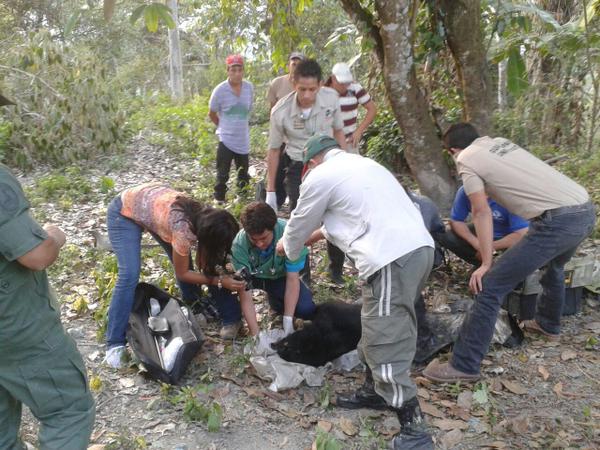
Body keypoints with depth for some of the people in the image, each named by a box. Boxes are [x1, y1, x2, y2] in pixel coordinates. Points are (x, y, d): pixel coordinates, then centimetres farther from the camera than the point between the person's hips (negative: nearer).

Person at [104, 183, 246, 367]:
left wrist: (224, 266, -22)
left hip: (153, 201, 7)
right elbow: (182, 274, -20)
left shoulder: (206, 218, -19)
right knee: (130, 274, -19)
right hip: (124, 211, -7)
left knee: (184, 262, 1)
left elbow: (202, 262, -5)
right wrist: (220, 282, -23)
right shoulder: (183, 230, -38)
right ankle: (115, 343, -10)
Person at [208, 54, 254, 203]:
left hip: (243, 140, 4)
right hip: (226, 140, -4)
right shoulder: (220, 90, -14)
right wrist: (224, 127, 10)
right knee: (222, 175, 1)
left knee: (244, 175, 17)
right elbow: (212, 114, 0)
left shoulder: (250, 87, -4)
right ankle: (219, 201, 13)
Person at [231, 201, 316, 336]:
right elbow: (245, 294, -31)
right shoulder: (239, 244, -34)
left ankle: (276, 299, 10)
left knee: (307, 309, -24)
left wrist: (288, 321, -30)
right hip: (253, 276, -1)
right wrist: (255, 334, -35)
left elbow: (292, 278, -25)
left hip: (279, 277, 1)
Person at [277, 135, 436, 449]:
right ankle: (374, 391, 40)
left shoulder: (320, 176, 2)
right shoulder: (362, 164, 28)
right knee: (378, 332, 24)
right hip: (419, 247, 10)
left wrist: (287, 247, 36)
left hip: (392, 260, -10)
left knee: (387, 349, -3)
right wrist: (313, 235, 50)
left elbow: (299, 225, 15)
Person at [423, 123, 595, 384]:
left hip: (558, 221, -9)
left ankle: (464, 367, 2)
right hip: (586, 210, 9)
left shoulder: (466, 161, 1)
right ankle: (547, 325, 58)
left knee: (490, 287, -5)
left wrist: (486, 264, -2)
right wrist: (484, 191, 57)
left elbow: (482, 213, -5)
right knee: (553, 266, 37)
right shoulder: (497, 142, 22)